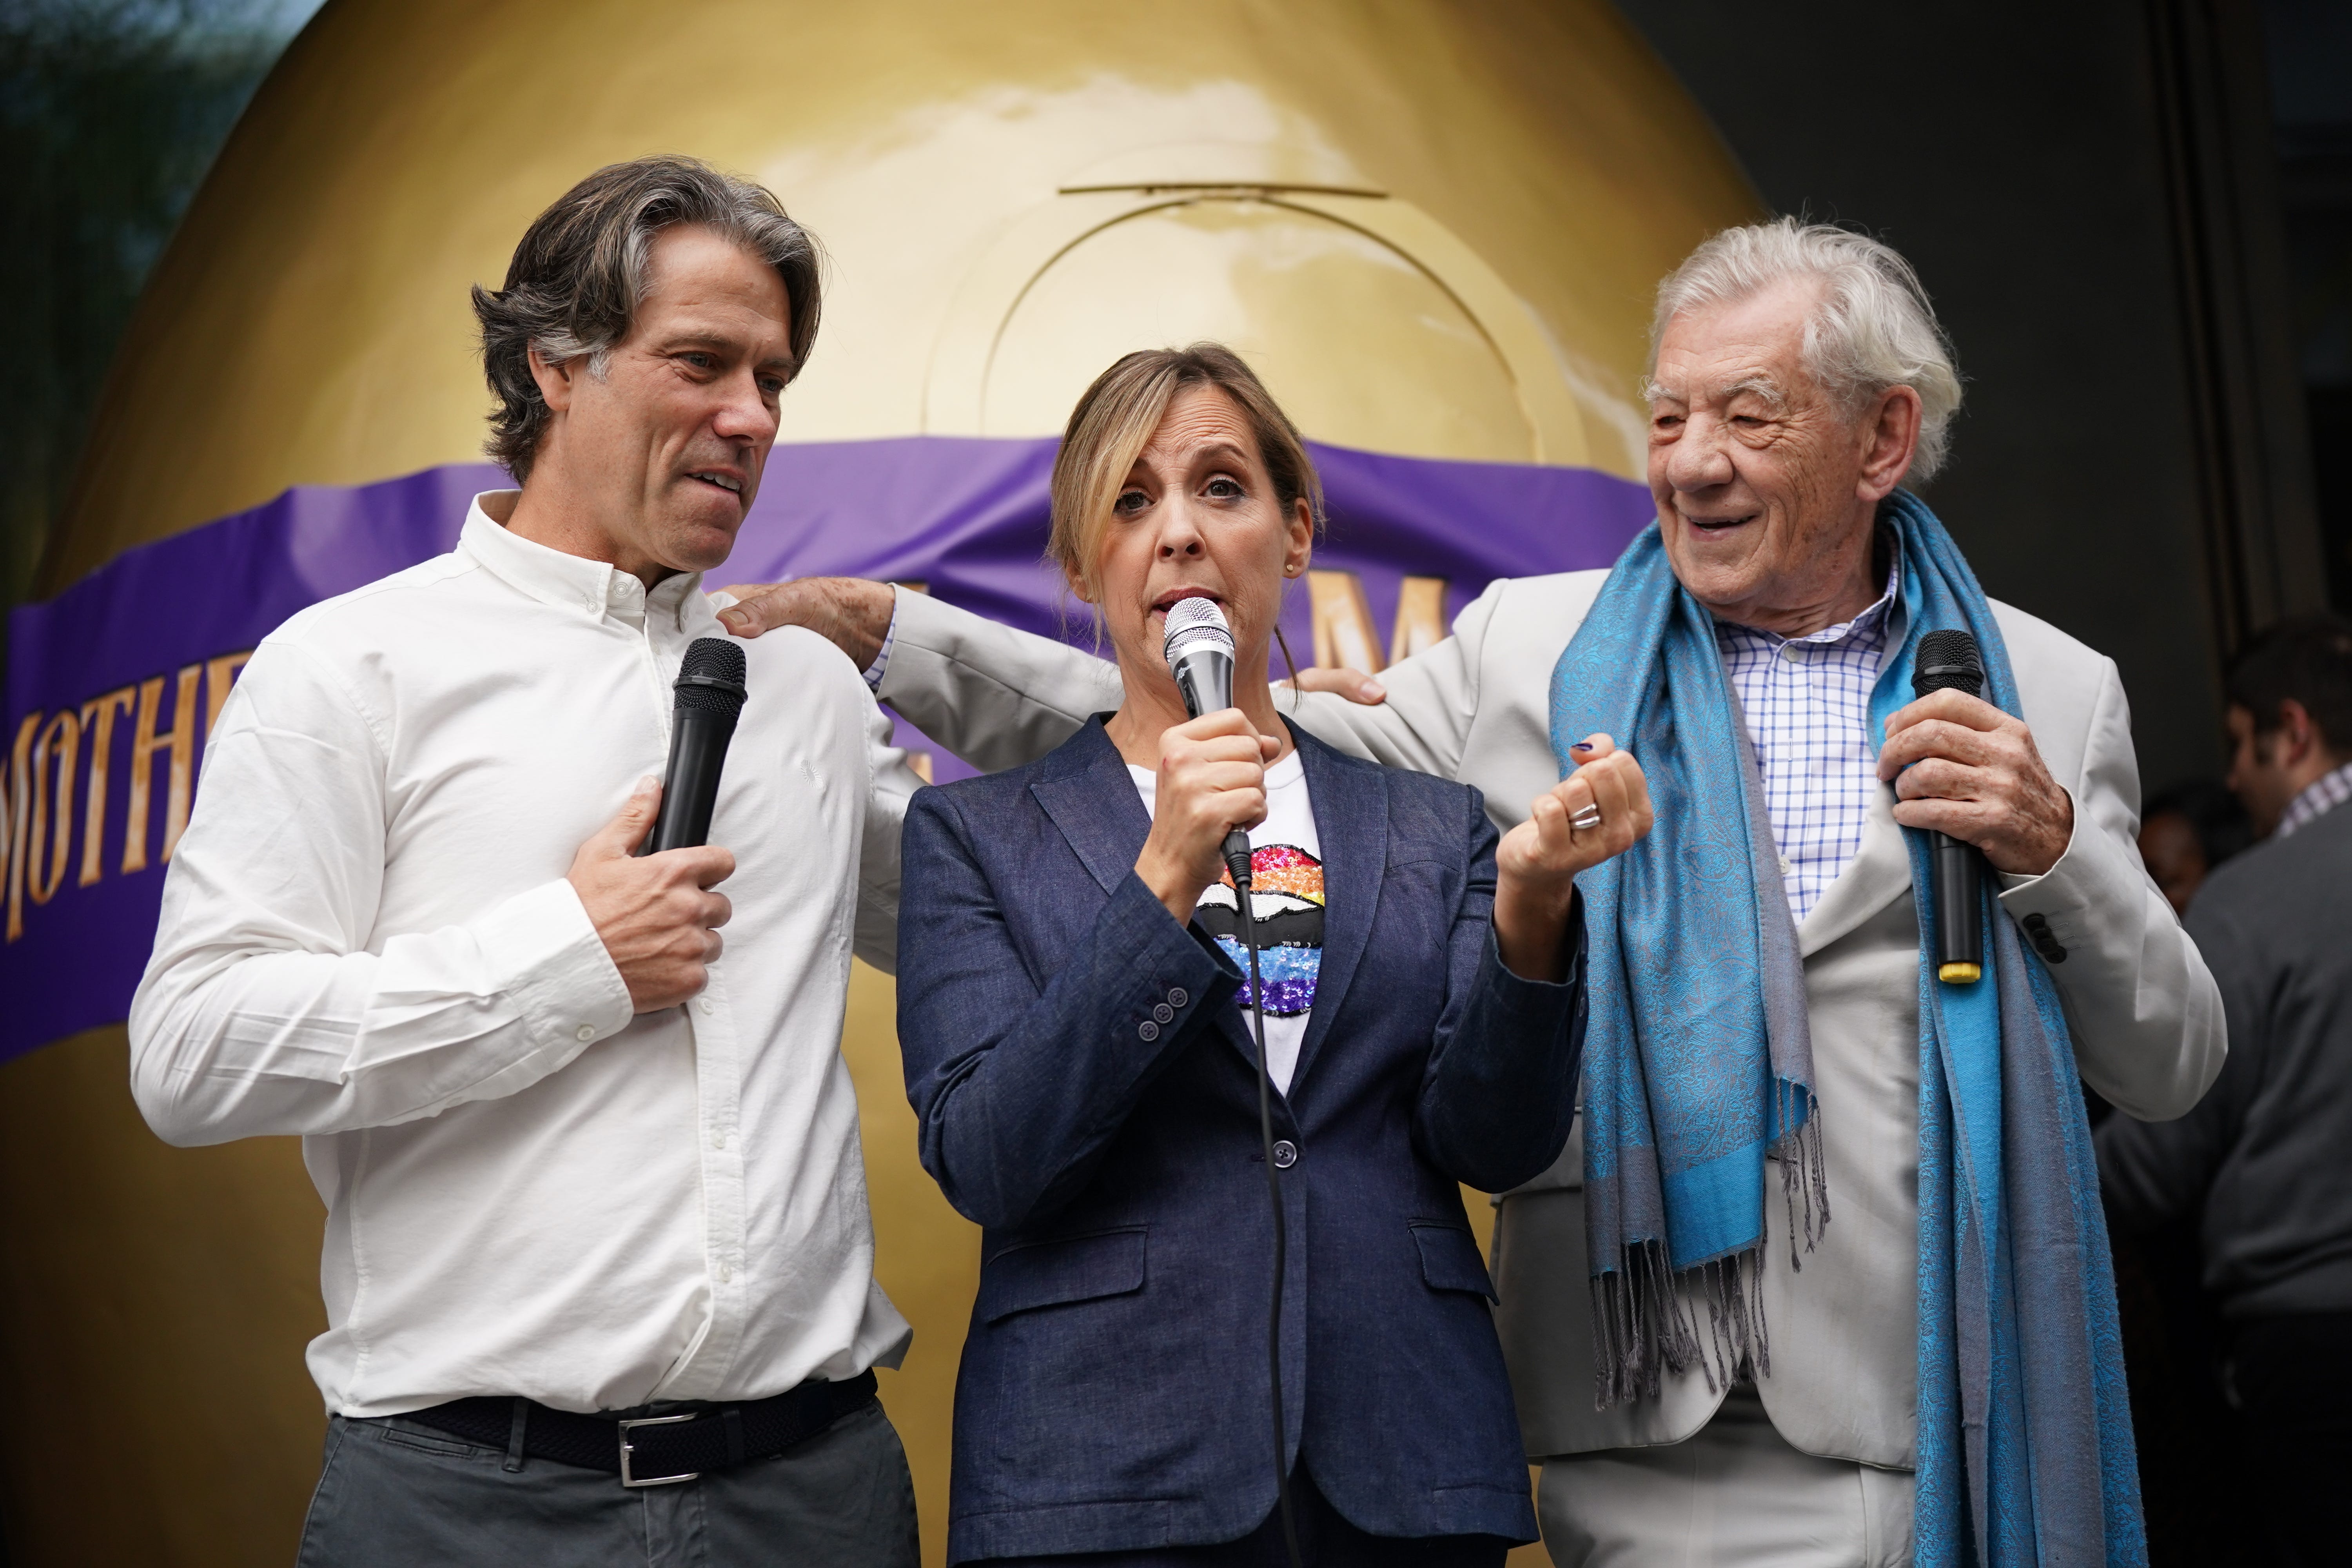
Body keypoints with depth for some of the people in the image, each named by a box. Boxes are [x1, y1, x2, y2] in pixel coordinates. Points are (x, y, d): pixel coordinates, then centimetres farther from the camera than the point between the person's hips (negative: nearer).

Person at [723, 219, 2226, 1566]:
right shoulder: (1536, 650, 6)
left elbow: (2176, 1066, 7)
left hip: (1984, 1434, 1)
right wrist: (892, 630, 3)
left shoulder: (2049, 691, 7)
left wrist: (2057, 854, -12)